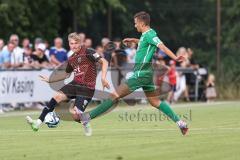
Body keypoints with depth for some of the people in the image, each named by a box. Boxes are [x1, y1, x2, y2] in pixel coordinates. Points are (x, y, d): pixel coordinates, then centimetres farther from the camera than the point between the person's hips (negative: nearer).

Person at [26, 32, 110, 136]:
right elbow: (66, 74, 30)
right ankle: (38, 123, -15)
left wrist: (103, 78, -23)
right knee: (57, 97, -14)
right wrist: (50, 79, 29)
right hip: (75, 84, 6)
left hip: (87, 88, -6)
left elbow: (104, 62, -12)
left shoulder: (88, 52, -8)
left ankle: (86, 125, 19)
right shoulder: (71, 59, 13)